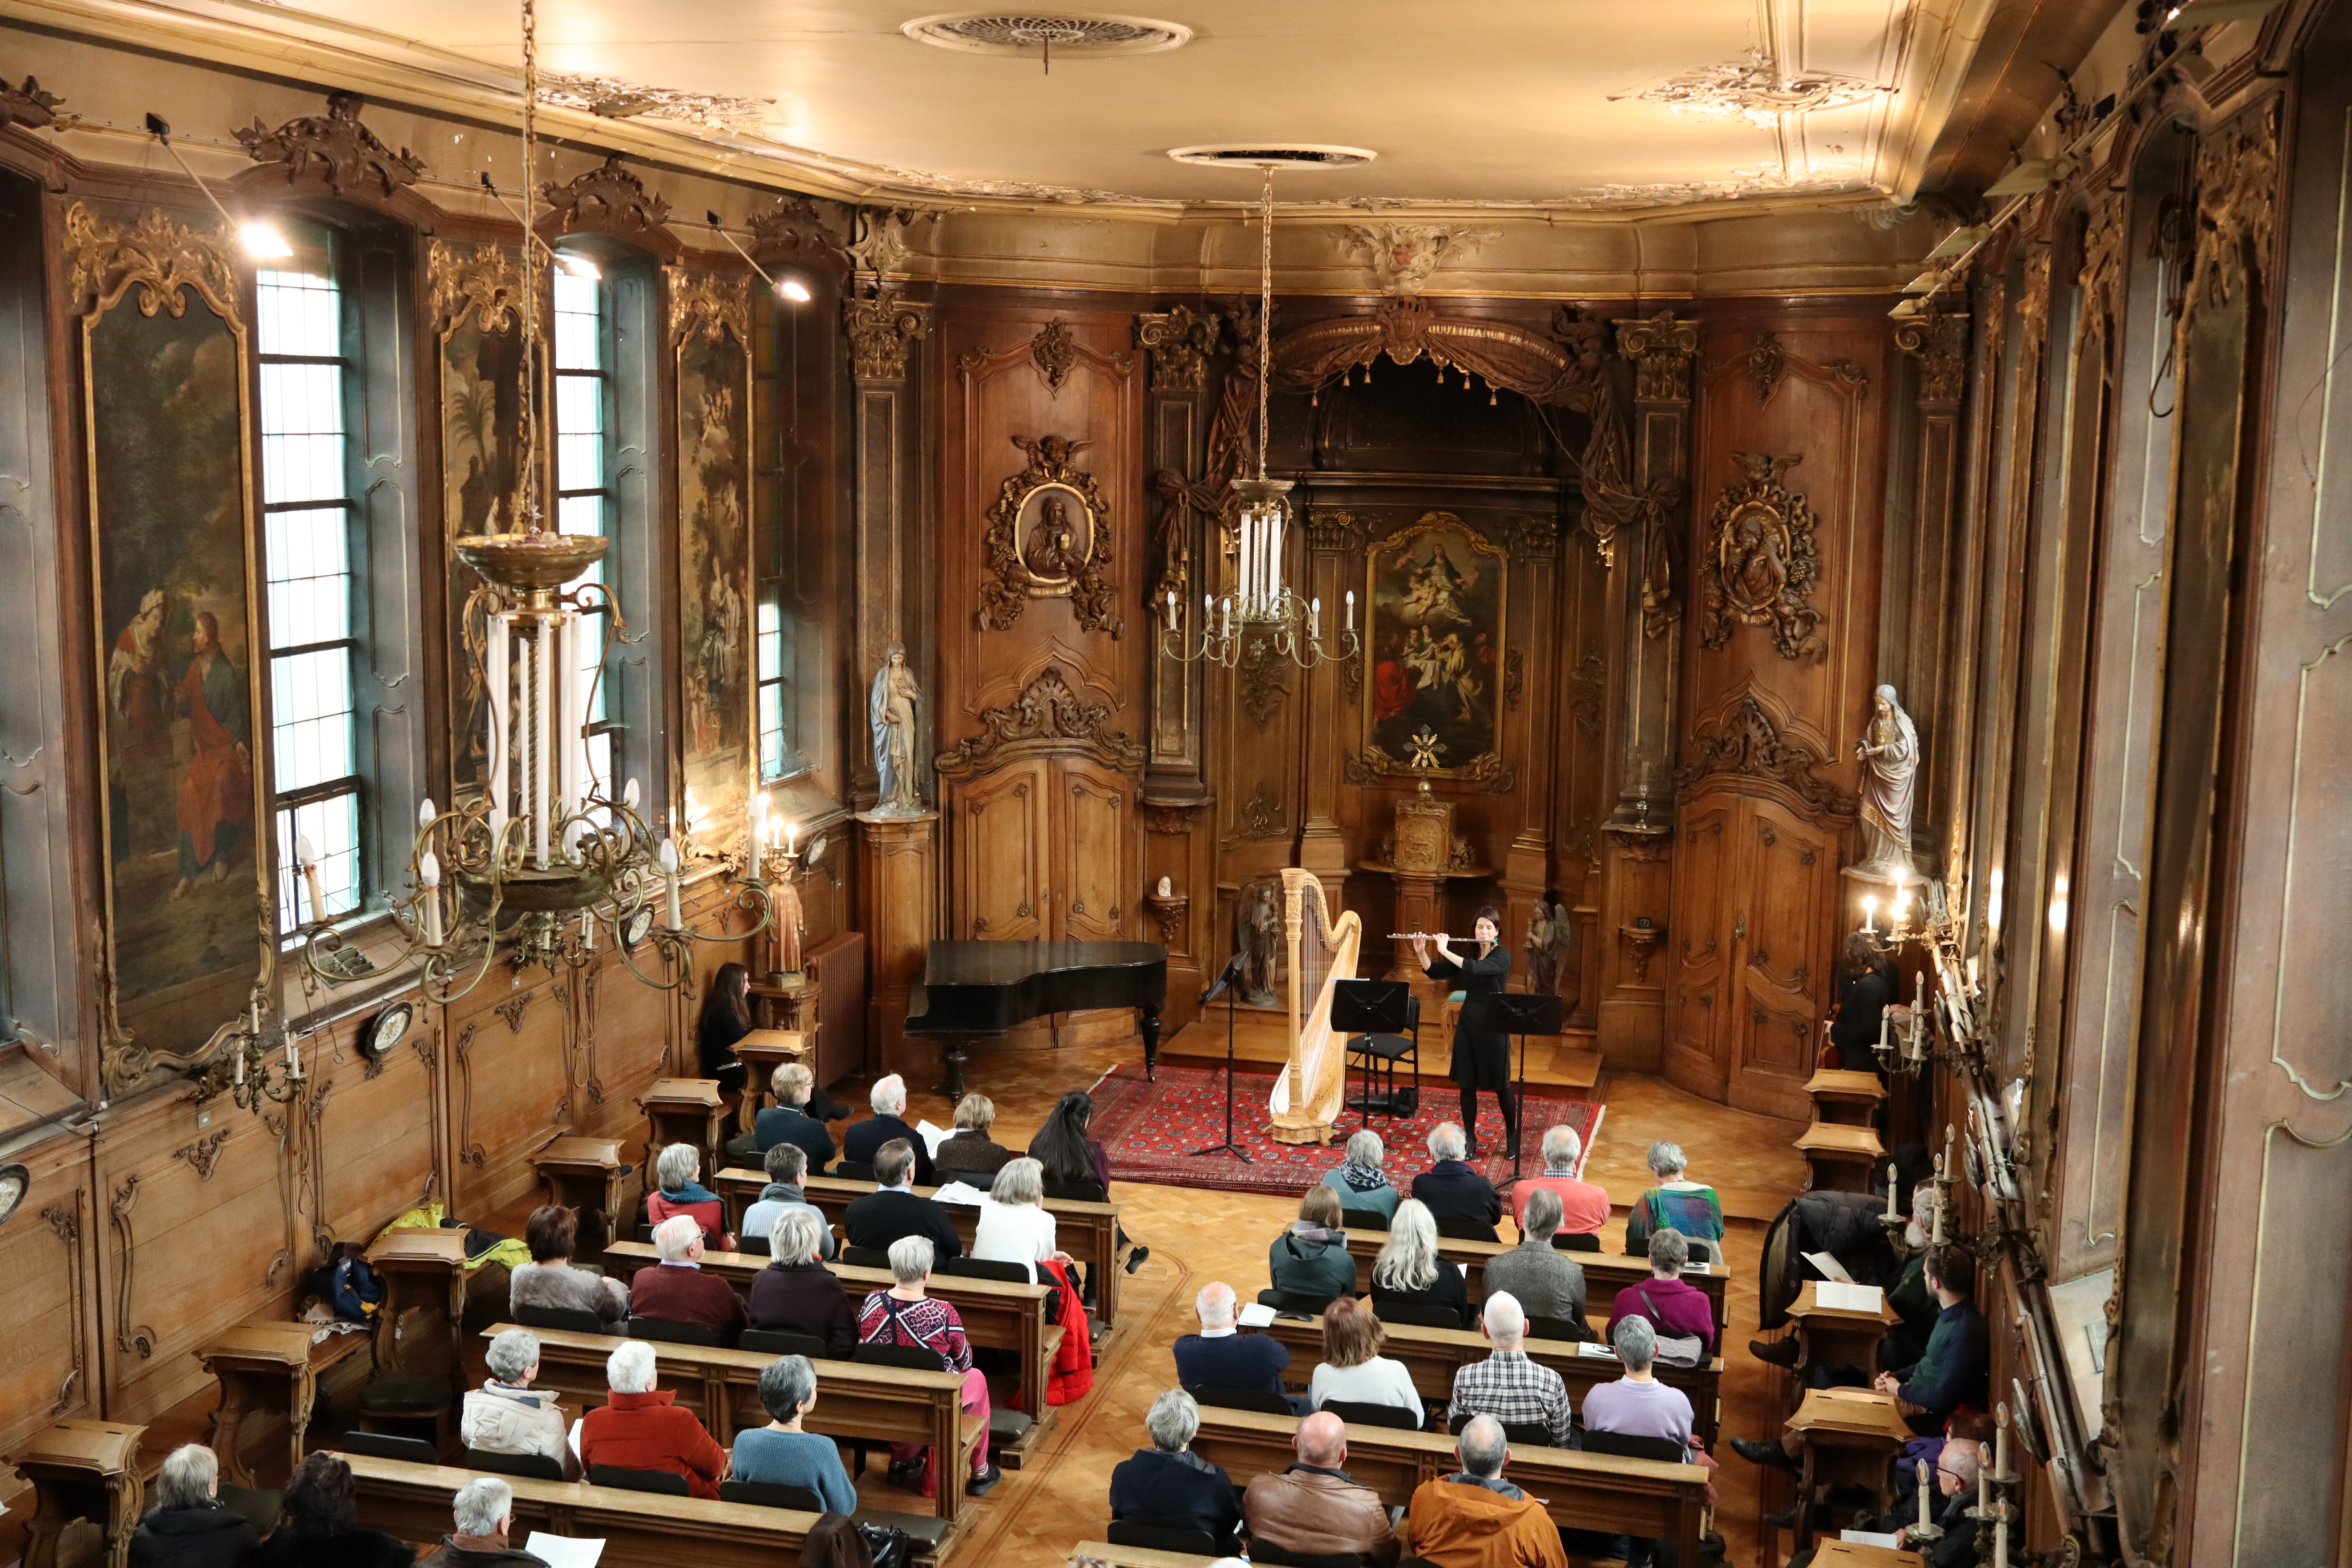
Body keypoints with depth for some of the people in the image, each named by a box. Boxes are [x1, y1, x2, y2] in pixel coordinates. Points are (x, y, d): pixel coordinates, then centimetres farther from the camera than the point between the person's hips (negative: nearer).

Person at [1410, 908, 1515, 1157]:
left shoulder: (1502, 956, -10)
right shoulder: (1469, 954, 8)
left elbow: (1475, 969, -28)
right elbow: (1435, 973, 7)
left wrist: (1445, 951, -25)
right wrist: (1421, 952, -8)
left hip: (1493, 1025, -5)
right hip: (1468, 1021, 5)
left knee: (1501, 1085, 3)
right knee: (1466, 1083, 6)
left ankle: (1512, 1136, 21)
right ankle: (1470, 1139, 17)